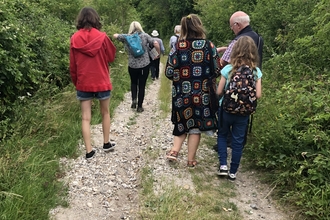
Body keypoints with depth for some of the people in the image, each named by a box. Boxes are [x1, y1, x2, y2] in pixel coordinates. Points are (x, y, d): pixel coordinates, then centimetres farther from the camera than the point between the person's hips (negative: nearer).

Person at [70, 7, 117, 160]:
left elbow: (72, 65, 3)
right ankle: (106, 144, 28)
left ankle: (89, 151, 7)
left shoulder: (74, 39, -3)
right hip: (102, 82, -1)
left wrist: (75, 82, 14)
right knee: (105, 113, 18)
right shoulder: (102, 37, -9)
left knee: (86, 117, 5)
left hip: (83, 84, 1)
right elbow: (111, 57, 4)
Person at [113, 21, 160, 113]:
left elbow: (115, 36, 7)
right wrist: (159, 53, 5)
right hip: (144, 65, -1)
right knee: (142, 85, 8)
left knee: (133, 83, 24)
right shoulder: (145, 35, -2)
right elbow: (155, 43, -11)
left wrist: (121, 35, 25)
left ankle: (134, 99, 6)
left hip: (132, 65, 1)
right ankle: (139, 106, 12)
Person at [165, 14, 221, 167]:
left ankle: (174, 151, 9)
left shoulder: (178, 46, -5)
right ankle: (191, 160, 17)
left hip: (182, 93, 1)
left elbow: (169, 72, -5)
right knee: (196, 125, 10)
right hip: (201, 93, -1)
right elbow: (217, 70, -3)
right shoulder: (208, 46, -7)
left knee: (183, 123, 21)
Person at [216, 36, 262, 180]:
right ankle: (233, 172, 21)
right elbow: (258, 95, -7)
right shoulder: (256, 71, -7)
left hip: (226, 109, -1)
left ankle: (223, 165, 10)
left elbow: (219, 92, -9)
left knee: (222, 135, 20)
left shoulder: (228, 69, -12)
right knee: (238, 141, 12)